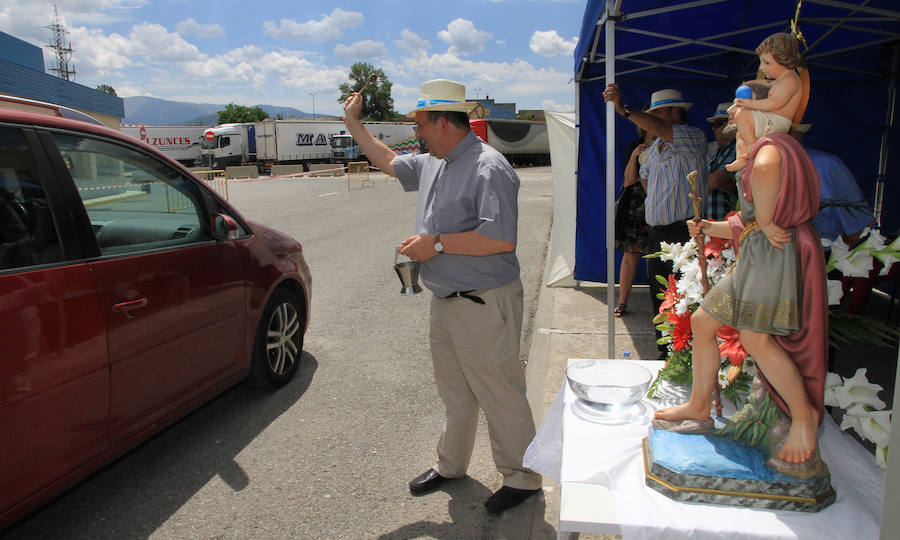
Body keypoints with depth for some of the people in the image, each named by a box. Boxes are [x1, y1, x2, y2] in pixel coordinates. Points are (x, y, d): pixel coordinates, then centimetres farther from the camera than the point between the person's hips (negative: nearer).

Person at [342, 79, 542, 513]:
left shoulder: (488, 168, -18)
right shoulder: (432, 165, 11)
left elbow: (501, 239, -27)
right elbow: (389, 162, 30)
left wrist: (437, 243, -22)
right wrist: (353, 123, 30)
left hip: (483, 305, -9)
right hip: (444, 302, 9)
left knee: (500, 395, 4)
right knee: (455, 394, 22)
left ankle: (522, 477, 24)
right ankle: (450, 464, 41)